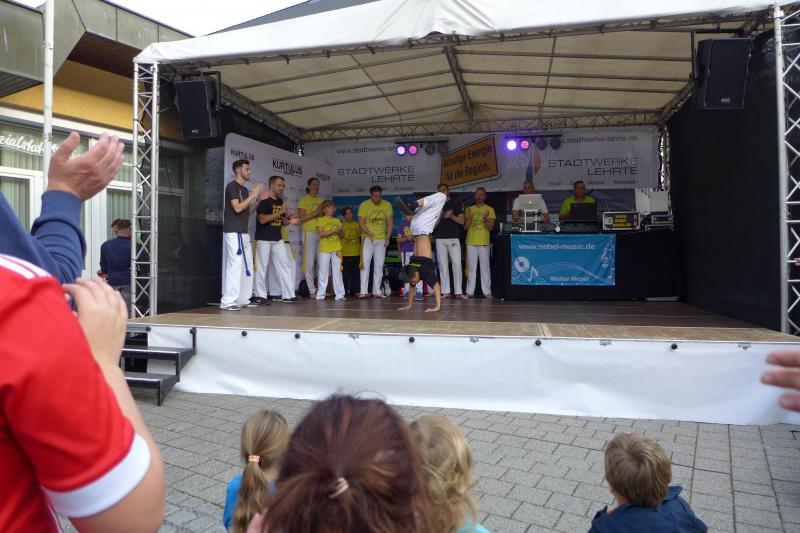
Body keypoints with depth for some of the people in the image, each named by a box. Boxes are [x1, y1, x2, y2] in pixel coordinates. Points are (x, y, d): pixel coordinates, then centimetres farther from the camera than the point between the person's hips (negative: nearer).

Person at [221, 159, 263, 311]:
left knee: (247, 266, 10)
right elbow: (237, 208, -18)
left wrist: (258, 199, 7)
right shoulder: (232, 186, -7)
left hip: (244, 233, 9)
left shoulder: (244, 189, 18)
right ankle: (227, 302, -9)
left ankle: (242, 300, 17)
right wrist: (252, 195, -13)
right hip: (234, 232, -9)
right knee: (235, 266, -12)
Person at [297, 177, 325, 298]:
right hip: (309, 233, -4)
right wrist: (316, 213, -12)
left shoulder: (321, 200, 17)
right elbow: (302, 218, -5)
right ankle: (312, 290, 0)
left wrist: (323, 212, 0)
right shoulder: (304, 200, 3)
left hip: (322, 233, 5)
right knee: (310, 262, -4)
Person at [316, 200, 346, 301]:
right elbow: (321, 234, -11)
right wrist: (333, 231, -18)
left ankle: (339, 294, 6)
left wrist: (340, 231, -9)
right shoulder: (322, 220, 2)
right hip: (325, 249, -3)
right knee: (323, 272, 1)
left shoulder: (337, 221, 14)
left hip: (336, 249, 4)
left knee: (337, 272, 3)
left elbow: (342, 235, 13)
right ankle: (321, 294, 6)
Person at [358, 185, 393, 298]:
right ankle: (363, 291, -7)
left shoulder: (387, 205, 2)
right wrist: (369, 233, -23)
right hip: (368, 239, -2)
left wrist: (387, 237, -5)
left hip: (381, 239, 3)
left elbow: (390, 222, 6)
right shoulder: (364, 205, -5)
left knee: (379, 265, 4)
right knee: (365, 264, -8)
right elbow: (361, 224, -8)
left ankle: (377, 291, 8)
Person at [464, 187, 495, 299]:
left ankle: (487, 291, 1)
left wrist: (486, 219, -18)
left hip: (484, 242, -2)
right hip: (471, 241, 3)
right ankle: (470, 291, 8)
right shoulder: (469, 209, 12)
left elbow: (490, 228, 0)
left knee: (485, 267, -2)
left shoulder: (489, 209, 5)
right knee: (471, 267, 5)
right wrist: (469, 217, -9)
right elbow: (465, 226, 7)